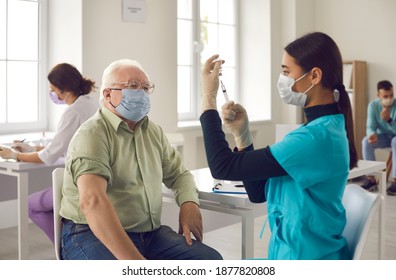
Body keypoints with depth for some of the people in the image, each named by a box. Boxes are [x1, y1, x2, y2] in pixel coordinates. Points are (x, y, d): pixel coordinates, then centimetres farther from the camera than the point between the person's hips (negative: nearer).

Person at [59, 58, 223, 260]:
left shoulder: (153, 131, 11)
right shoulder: (92, 135, -14)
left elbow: (179, 174, 21)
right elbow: (92, 201, -29)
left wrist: (189, 203, -3)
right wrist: (135, 261, -36)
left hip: (150, 233, 7)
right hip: (95, 235, -7)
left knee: (211, 259, -10)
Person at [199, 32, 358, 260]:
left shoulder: (316, 137, -24)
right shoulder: (326, 128, 6)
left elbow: (223, 167, -22)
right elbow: (259, 192, 6)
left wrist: (209, 98, -13)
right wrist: (241, 133, -4)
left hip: (305, 258, -8)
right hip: (300, 253, 8)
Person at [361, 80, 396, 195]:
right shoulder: (373, 105, -12)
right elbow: (370, 126, -16)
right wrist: (372, 134, -41)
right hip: (383, 136, 3)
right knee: (366, 141, -26)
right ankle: (371, 178, -21)